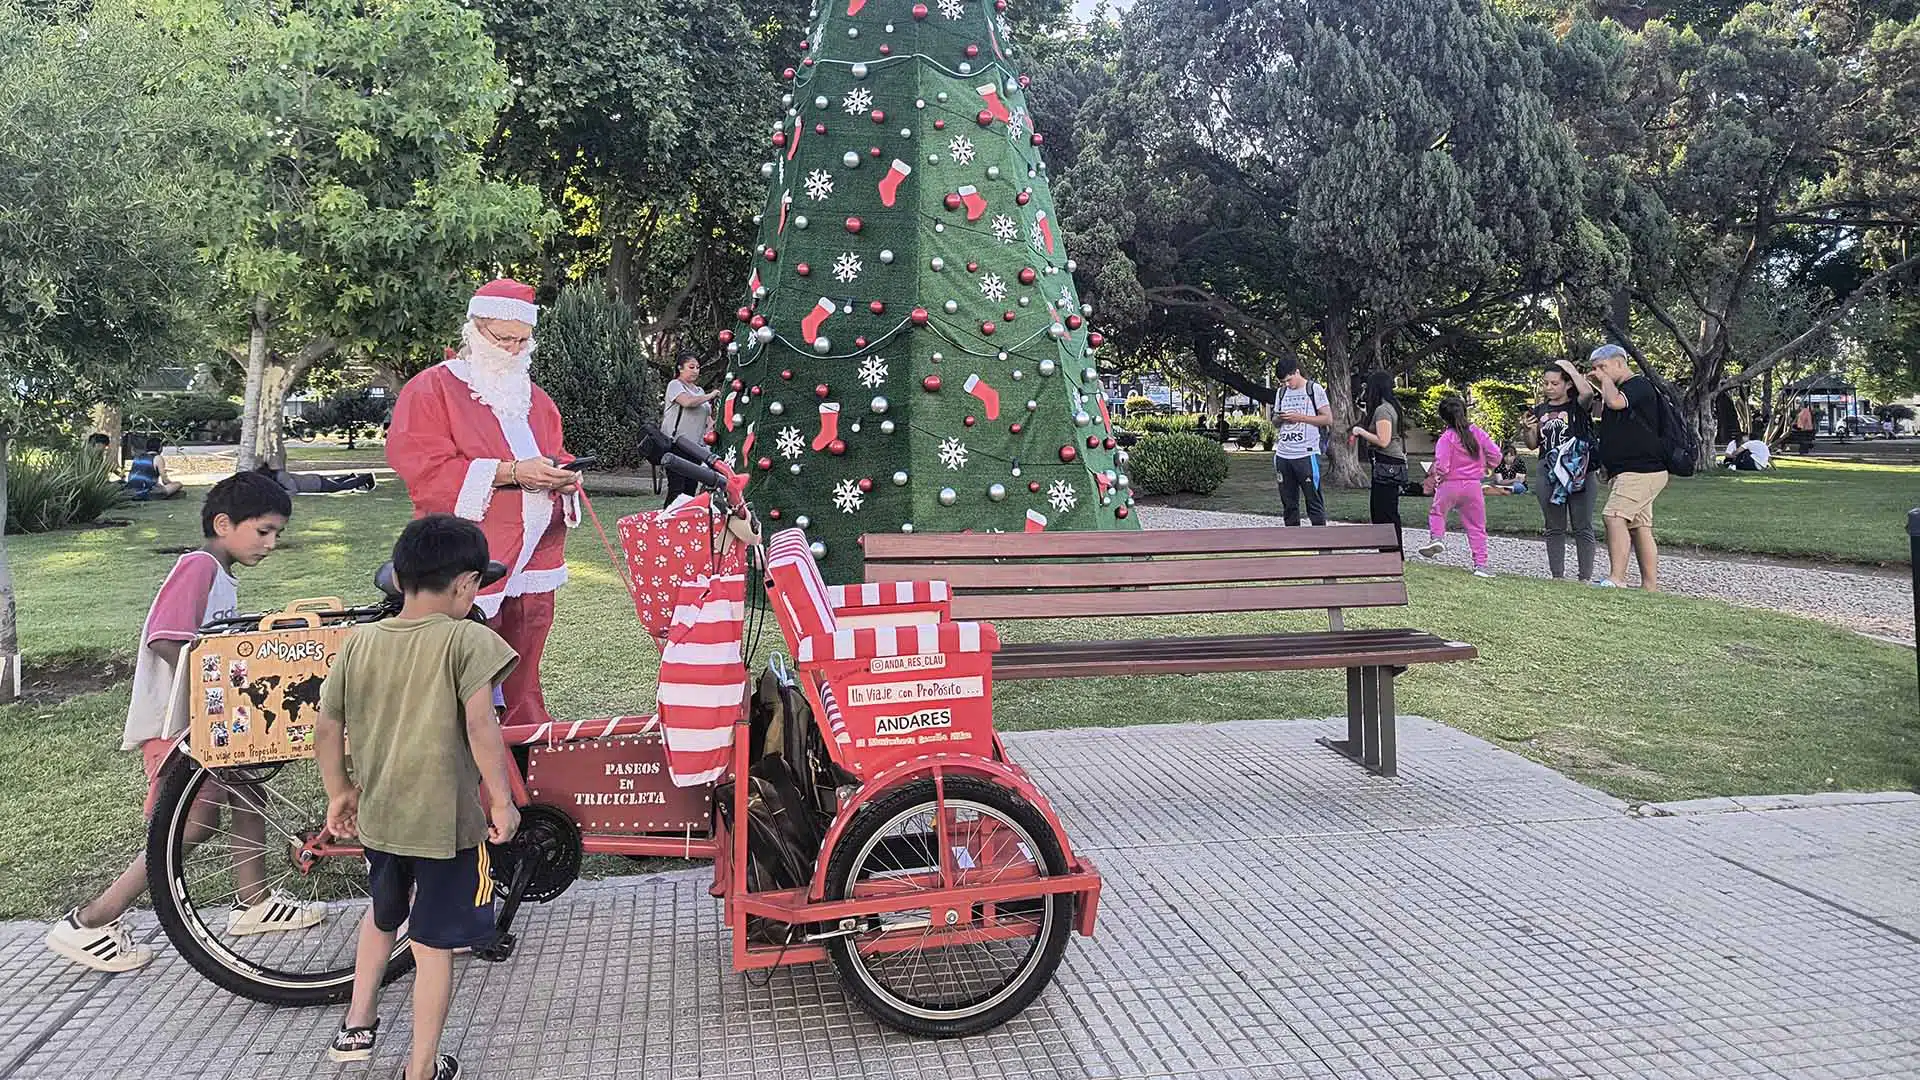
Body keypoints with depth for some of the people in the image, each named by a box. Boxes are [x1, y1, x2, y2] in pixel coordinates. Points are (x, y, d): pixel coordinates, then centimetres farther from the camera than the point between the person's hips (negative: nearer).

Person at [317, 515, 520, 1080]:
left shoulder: (359, 641, 1)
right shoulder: (467, 639, -15)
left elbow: (326, 728, 5)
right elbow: (480, 724, -25)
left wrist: (339, 792, 19)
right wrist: (502, 801, -16)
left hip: (377, 816, 6)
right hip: (446, 822, -5)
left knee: (383, 912, 32)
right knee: (433, 946, 9)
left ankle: (356, 1026, 39)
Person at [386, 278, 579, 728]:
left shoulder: (534, 398, 20)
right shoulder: (430, 390, -2)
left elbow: (557, 456, 25)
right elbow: (423, 467, -14)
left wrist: (564, 478, -1)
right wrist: (510, 472, -20)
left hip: (532, 564, 6)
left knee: (523, 686, 11)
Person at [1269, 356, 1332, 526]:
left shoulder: (1314, 389, -1)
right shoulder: (1281, 392, 15)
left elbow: (1328, 419, -5)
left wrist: (1300, 417, -14)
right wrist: (1279, 419, -2)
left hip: (1306, 454, -5)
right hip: (1282, 455, 5)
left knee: (1314, 502, -3)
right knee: (1288, 503, 8)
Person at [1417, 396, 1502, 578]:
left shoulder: (1446, 438, -11)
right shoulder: (1477, 432, 0)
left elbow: (1441, 467, -18)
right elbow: (1495, 454, 1)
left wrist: (1434, 476, 2)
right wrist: (1485, 467, 18)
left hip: (1450, 485, -3)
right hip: (1473, 486, 3)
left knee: (1437, 512, 24)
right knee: (1476, 527, 9)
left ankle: (1437, 537, -1)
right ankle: (1480, 564, 7)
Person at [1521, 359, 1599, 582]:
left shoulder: (1578, 406, 1)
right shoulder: (1539, 410, 13)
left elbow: (1587, 392, -23)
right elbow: (1532, 445, 15)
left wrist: (1570, 368, -9)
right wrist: (1526, 430, -6)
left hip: (1578, 472, -4)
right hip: (1548, 473, 4)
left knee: (1582, 528, 0)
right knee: (1554, 528, 7)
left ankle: (1585, 578, 2)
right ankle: (1557, 577, 11)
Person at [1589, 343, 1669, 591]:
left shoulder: (1639, 384, -8)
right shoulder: (1616, 389, 22)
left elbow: (1615, 402, -28)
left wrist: (1605, 380, -11)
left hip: (1642, 470, -10)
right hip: (1624, 472, 10)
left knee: (1614, 516, -22)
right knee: (1640, 527, 9)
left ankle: (1616, 578, -28)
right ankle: (1650, 586, 10)